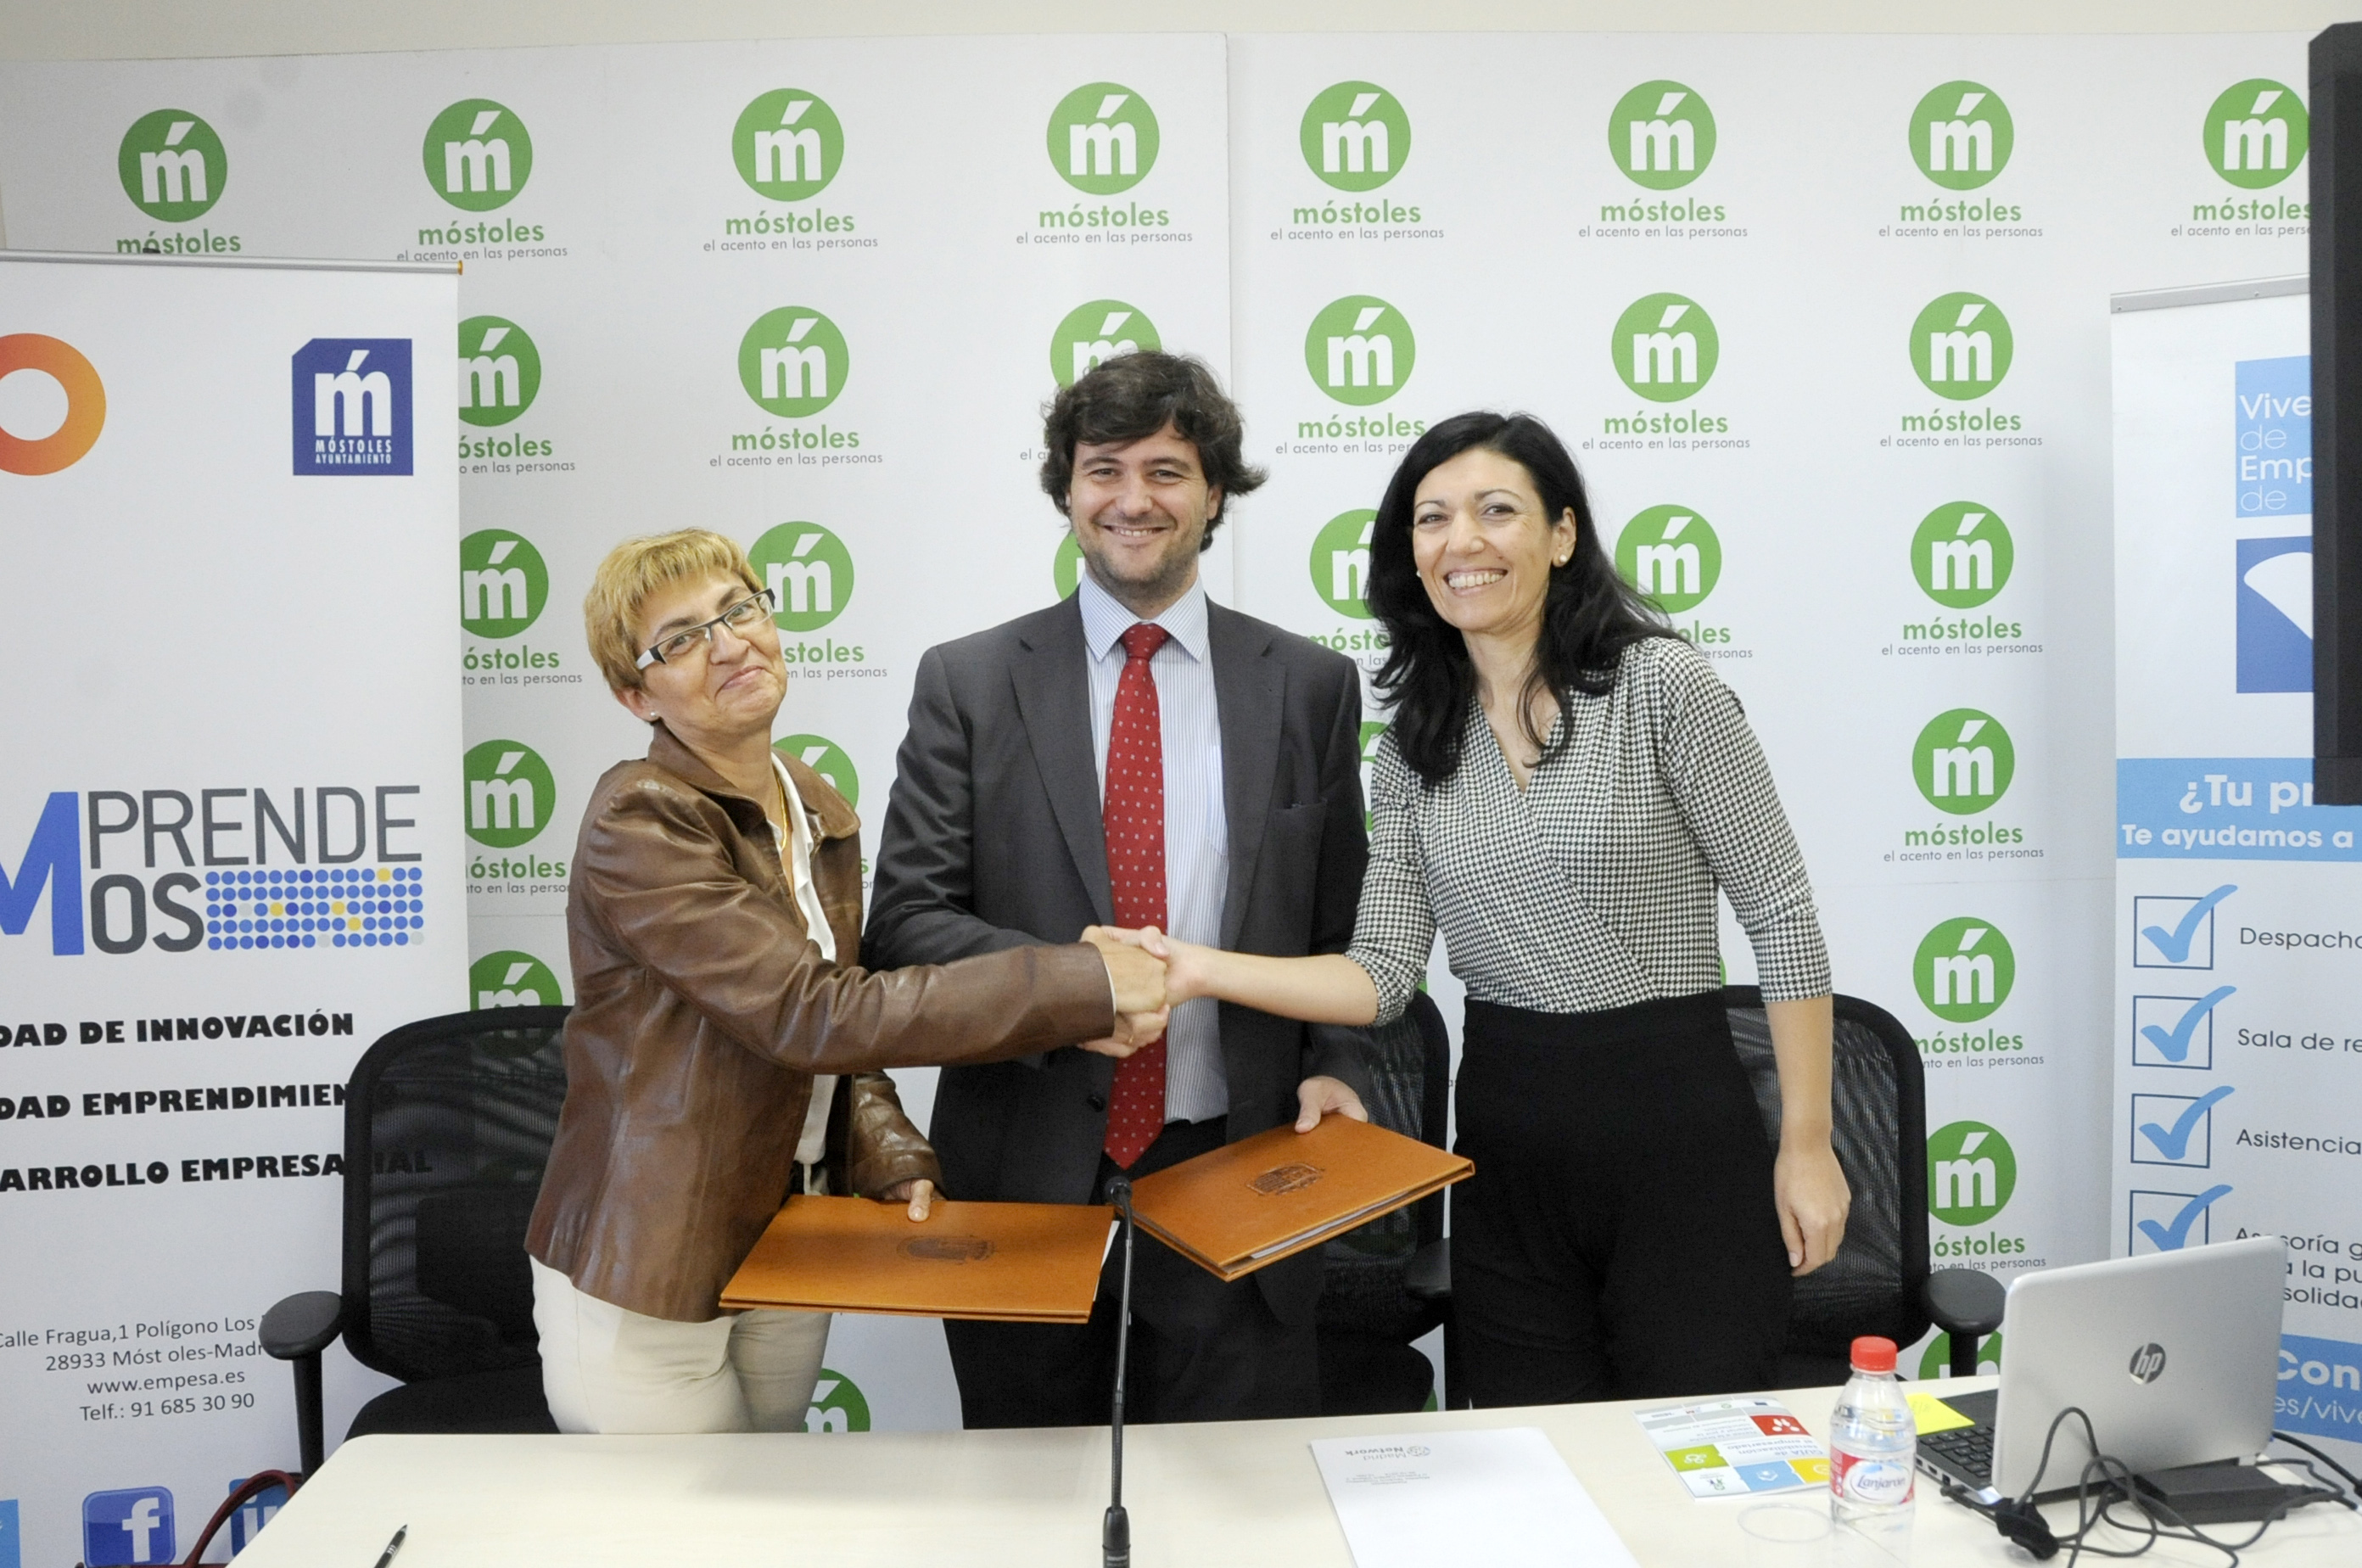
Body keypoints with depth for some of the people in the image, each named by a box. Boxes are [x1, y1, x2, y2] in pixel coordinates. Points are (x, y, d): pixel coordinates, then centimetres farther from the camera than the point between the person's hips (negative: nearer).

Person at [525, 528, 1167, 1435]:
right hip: (646, 1285, -7)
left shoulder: (824, 818, 6)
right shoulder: (637, 823, -20)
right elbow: (809, 1015, -29)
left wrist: (894, 1162, -7)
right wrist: (1082, 988, -30)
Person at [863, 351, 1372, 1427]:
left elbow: (1343, 926, 10)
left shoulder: (1309, 686, 5)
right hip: (1028, 1174, 0)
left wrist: (1333, 1068, -7)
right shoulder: (968, 683, 1)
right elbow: (905, 918, -4)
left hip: (1231, 1172, 1)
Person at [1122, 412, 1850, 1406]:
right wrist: (1202, 971, -15)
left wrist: (1806, 1147, -8)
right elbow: (1383, 974, -1)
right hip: (1506, 1146, 4)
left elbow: (1781, 917, -6)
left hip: (1676, 1130, -4)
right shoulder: (1416, 740, 6)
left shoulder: (1658, 684, -8)